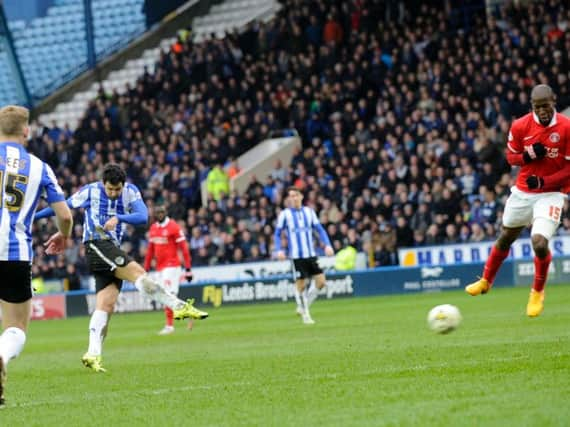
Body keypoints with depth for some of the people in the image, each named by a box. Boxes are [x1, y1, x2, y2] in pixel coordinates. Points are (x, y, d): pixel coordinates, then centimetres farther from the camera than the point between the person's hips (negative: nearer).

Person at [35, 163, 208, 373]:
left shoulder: (131, 191, 5)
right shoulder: (90, 191, -2)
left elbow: (143, 216, -9)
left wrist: (118, 218, -25)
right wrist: (31, 217, 14)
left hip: (113, 250, 5)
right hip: (97, 244, -5)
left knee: (106, 304, -4)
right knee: (137, 272, -21)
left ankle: (93, 354, -9)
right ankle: (179, 307, -25)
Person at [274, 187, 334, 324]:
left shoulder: (309, 212, 9)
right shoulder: (285, 214, 0)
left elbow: (320, 229, 9)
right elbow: (277, 234, 4)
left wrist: (327, 245, -5)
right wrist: (279, 250, -12)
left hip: (311, 254, 3)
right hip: (296, 256, -3)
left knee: (321, 282, -4)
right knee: (300, 284, -3)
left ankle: (303, 307, 14)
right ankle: (305, 314, 12)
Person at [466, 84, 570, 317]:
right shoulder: (520, 126, -7)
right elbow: (511, 157, 6)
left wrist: (543, 182, -19)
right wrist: (529, 155, -15)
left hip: (551, 192, -4)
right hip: (522, 191, 4)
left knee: (540, 243, -21)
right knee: (505, 238, 18)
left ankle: (538, 292, 6)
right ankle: (486, 280, 43)